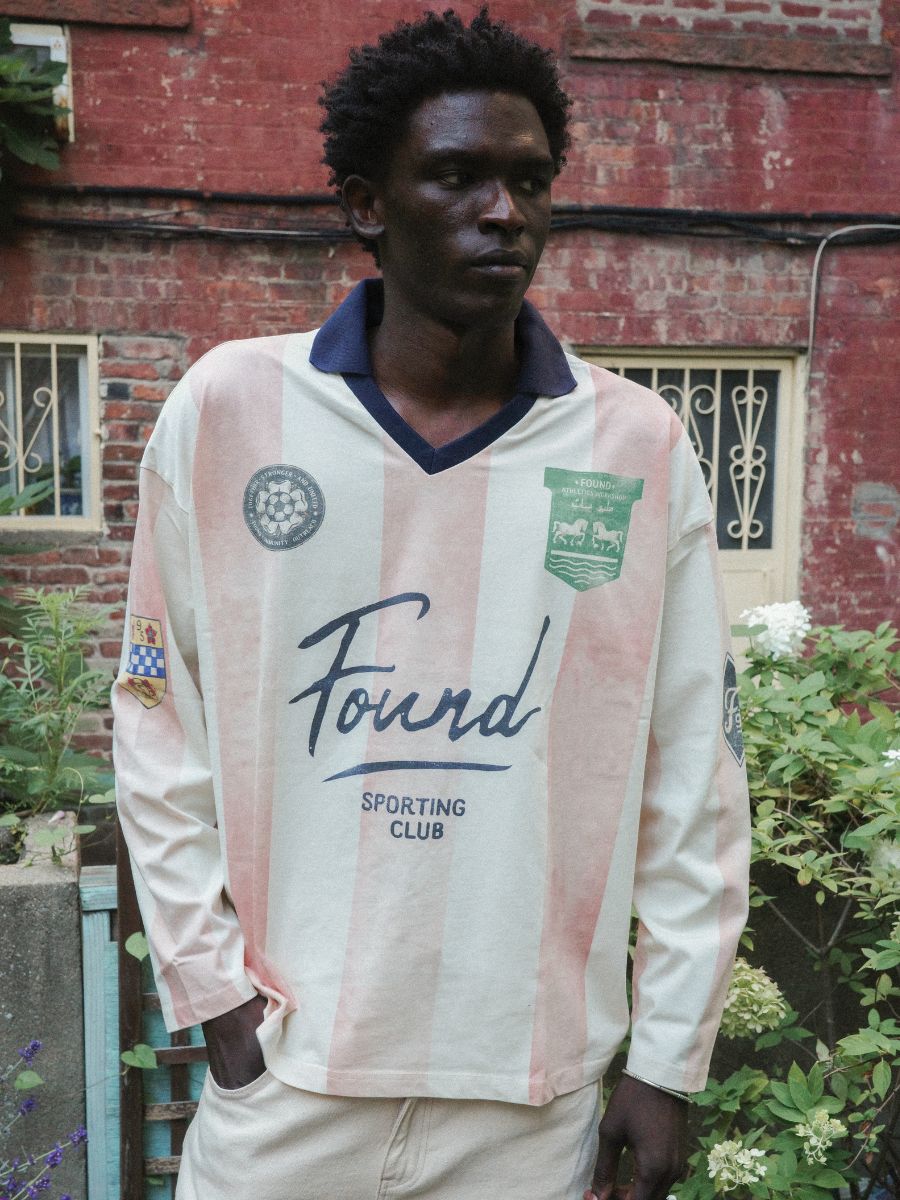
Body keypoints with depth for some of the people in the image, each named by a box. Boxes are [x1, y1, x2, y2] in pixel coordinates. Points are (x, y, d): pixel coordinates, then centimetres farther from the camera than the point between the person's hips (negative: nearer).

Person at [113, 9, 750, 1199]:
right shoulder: (226, 410, -5)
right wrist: (212, 984, -2)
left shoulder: (641, 448, -5)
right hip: (282, 1073, 0)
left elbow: (694, 776, -1)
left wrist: (670, 1059, 0)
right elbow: (161, 725, 1)